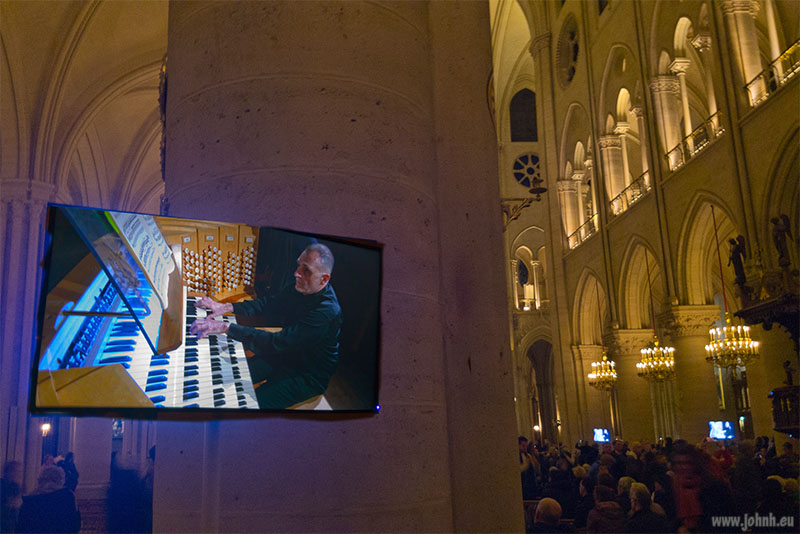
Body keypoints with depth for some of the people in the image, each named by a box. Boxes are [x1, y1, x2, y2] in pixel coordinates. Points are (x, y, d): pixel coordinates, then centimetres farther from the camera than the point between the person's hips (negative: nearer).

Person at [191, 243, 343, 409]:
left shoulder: (327, 312, -34)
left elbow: (278, 342, -38)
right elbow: (268, 304, 6)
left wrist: (226, 327, -39)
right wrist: (227, 307, -8)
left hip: (309, 376, -8)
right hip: (285, 354, 8)